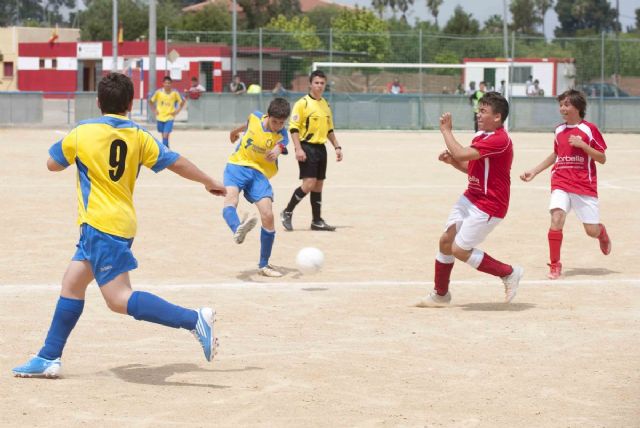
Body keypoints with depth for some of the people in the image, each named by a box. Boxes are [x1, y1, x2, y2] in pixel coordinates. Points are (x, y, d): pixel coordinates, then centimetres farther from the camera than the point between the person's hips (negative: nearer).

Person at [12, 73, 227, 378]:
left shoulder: (81, 134, -6)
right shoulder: (138, 136, 3)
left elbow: (52, 164, 10)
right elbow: (176, 163, 1)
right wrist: (210, 183, 15)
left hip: (99, 226, -7)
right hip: (122, 224, 7)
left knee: (120, 299, -13)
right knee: (72, 284, 16)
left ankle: (194, 319, -25)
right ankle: (49, 358, 18)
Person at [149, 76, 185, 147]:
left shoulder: (175, 93, -7)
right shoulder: (159, 92, -4)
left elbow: (182, 101, 6)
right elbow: (151, 101, 9)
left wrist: (177, 111, -2)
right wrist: (154, 110, 1)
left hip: (169, 118, -2)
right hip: (160, 117, 2)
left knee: (165, 135, -15)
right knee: (163, 135, 13)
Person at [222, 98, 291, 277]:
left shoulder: (281, 135, -12)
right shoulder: (254, 117, -3)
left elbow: (280, 146, -37)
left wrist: (277, 151, -62)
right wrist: (236, 131, 44)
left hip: (259, 174, -1)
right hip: (237, 166, 1)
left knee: (268, 216, -13)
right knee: (230, 200, -31)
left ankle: (263, 265, 4)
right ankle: (238, 230, -65)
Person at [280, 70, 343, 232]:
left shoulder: (326, 105, 15)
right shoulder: (302, 103, -8)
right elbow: (294, 128, -12)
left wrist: (337, 147, 17)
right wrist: (298, 149, -20)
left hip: (321, 148, 7)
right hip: (307, 147, -7)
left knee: (318, 185, 9)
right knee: (309, 184, -15)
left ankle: (317, 221, 14)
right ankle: (287, 213, -1)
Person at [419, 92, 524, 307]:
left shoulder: (500, 140, -23)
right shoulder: (481, 136, 9)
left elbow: (461, 153, -29)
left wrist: (446, 131, -14)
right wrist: (451, 160, 2)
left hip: (489, 206, -9)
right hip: (470, 198, 9)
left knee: (460, 250, -9)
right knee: (446, 241, 7)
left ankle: (509, 273, 6)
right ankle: (440, 294, 21)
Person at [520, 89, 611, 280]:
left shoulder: (589, 129, -4)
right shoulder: (559, 130, 9)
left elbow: (602, 158, -4)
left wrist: (582, 144, -16)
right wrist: (534, 171, 21)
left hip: (585, 185, -3)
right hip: (561, 183, 3)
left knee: (592, 231, -1)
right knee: (556, 218, -22)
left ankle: (602, 232, 39)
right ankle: (554, 265, -11)